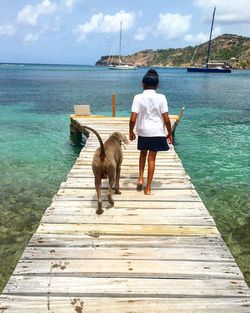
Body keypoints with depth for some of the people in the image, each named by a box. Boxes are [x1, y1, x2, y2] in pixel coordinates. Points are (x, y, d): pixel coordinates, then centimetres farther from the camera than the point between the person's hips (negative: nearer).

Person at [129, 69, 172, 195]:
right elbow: (166, 119, -7)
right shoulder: (161, 97, -6)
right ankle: (148, 188, 16)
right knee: (152, 158, 8)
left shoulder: (138, 97, -7)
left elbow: (133, 119, -12)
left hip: (143, 131, 0)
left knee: (143, 153, 26)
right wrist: (170, 134, 6)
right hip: (157, 132, 0)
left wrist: (131, 132, 4)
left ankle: (140, 178, 17)